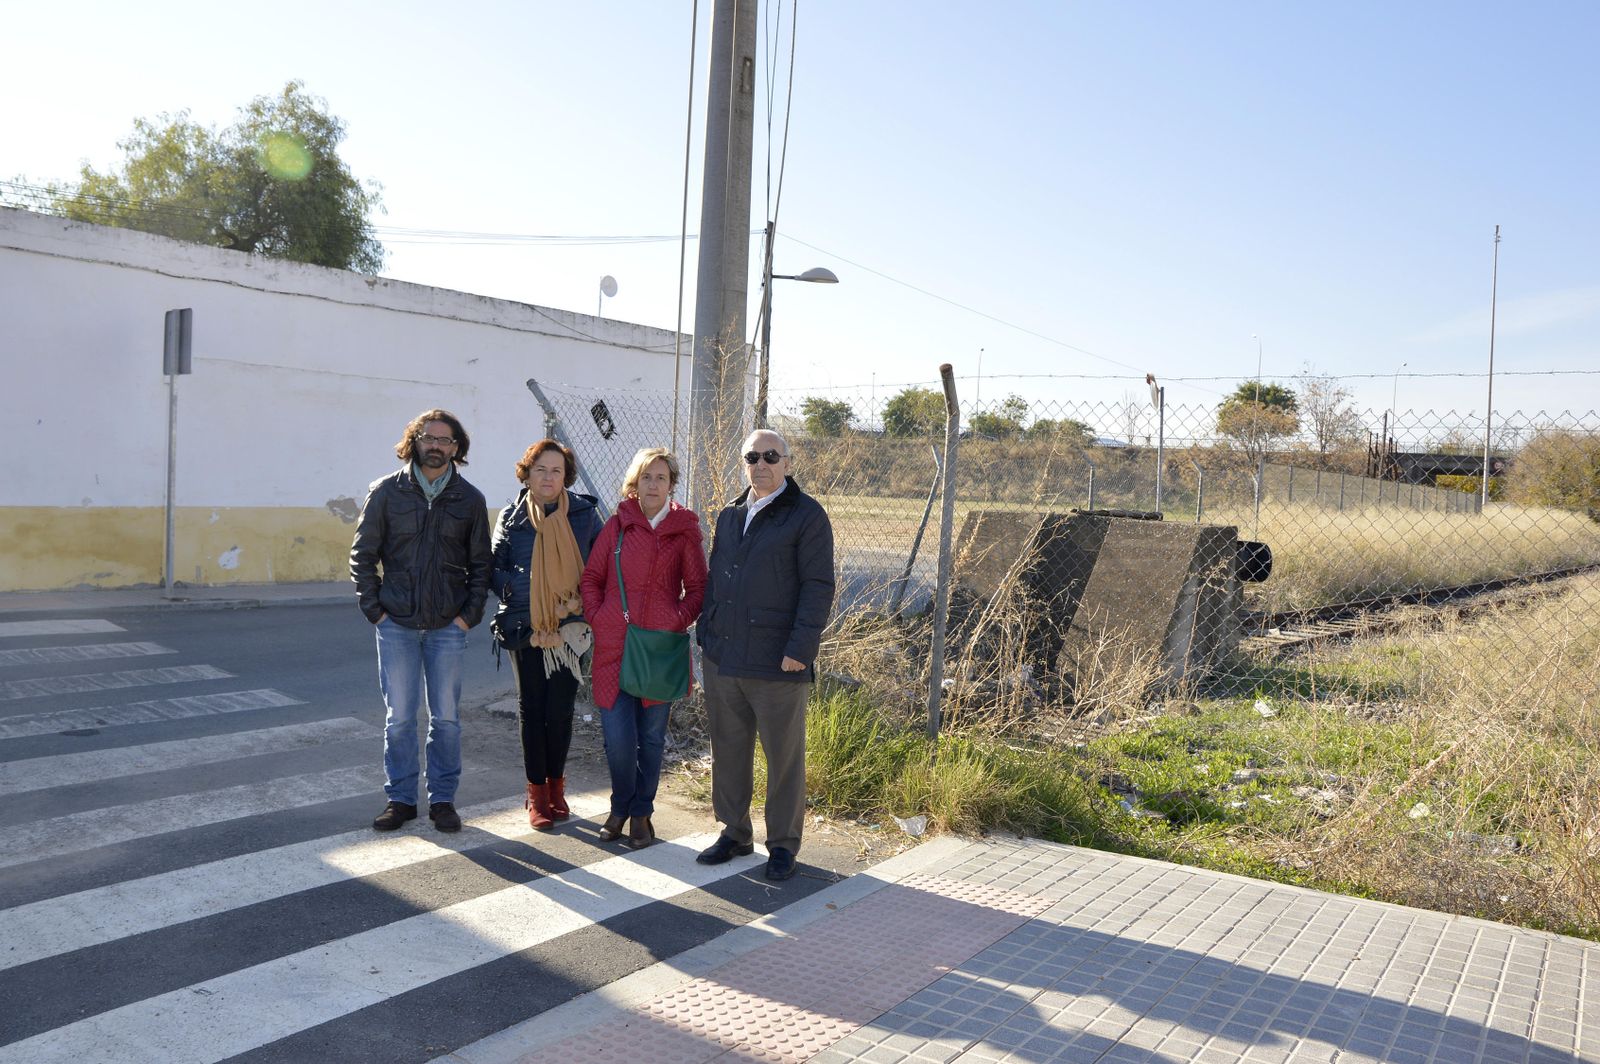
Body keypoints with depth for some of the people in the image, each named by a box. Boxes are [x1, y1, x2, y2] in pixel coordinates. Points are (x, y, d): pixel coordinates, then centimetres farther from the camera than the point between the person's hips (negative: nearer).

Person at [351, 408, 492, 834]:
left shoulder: (469, 499, 3)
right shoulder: (387, 492, 1)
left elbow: (480, 564, 7)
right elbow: (362, 554, 4)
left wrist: (469, 614, -2)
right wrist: (374, 608, -3)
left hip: (448, 627, 0)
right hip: (396, 625, 0)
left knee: (446, 717, 7)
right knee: (398, 717, 6)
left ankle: (442, 799, 19)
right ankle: (400, 799, 18)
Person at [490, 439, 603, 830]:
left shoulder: (584, 513, 2)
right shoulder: (512, 517, 3)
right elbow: (495, 567, 7)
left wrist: (585, 599, -5)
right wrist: (512, 591, -9)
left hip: (570, 628, 0)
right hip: (525, 627, 1)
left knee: (561, 709, 3)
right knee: (531, 708, 7)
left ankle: (556, 785, 21)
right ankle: (537, 793, 17)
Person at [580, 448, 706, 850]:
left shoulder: (685, 530, 3)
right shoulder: (618, 525, 5)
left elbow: (698, 587, 8)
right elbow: (591, 577, 11)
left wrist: (678, 620, -7)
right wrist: (596, 618, 0)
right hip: (614, 646, 0)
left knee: (651, 736, 8)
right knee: (617, 737, -2)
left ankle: (641, 813, 25)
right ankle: (621, 807, 23)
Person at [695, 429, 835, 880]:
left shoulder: (807, 516, -6)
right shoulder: (729, 516, 14)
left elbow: (818, 587, -11)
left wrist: (800, 648, -17)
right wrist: (706, 634, 14)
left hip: (778, 665, -6)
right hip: (722, 659, 6)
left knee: (785, 757, 6)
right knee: (729, 751, 14)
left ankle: (783, 844, 20)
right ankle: (734, 833, 29)